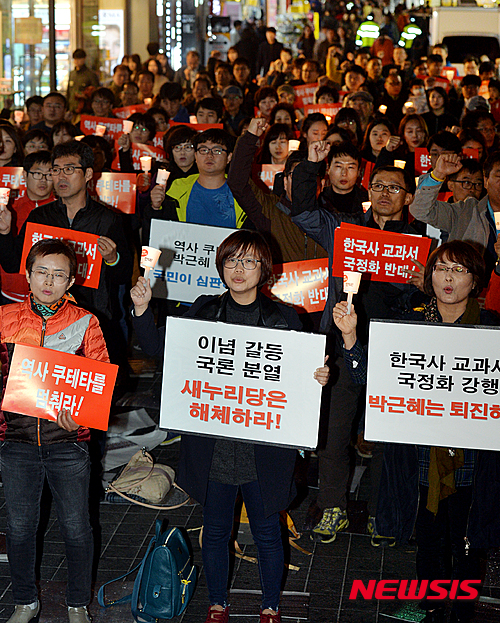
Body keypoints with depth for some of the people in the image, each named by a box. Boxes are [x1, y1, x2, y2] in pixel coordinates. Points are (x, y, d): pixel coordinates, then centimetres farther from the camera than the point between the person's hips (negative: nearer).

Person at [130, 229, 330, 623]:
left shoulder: (284, 318, -3)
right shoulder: (204, 311, 2)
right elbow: (159, 349, 2)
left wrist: (319, 379, -19)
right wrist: (142, 309, -11)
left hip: (263, 448, -1)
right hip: (213, 446, 2)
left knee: (266, 532, 12)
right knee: (215, 530, 15)